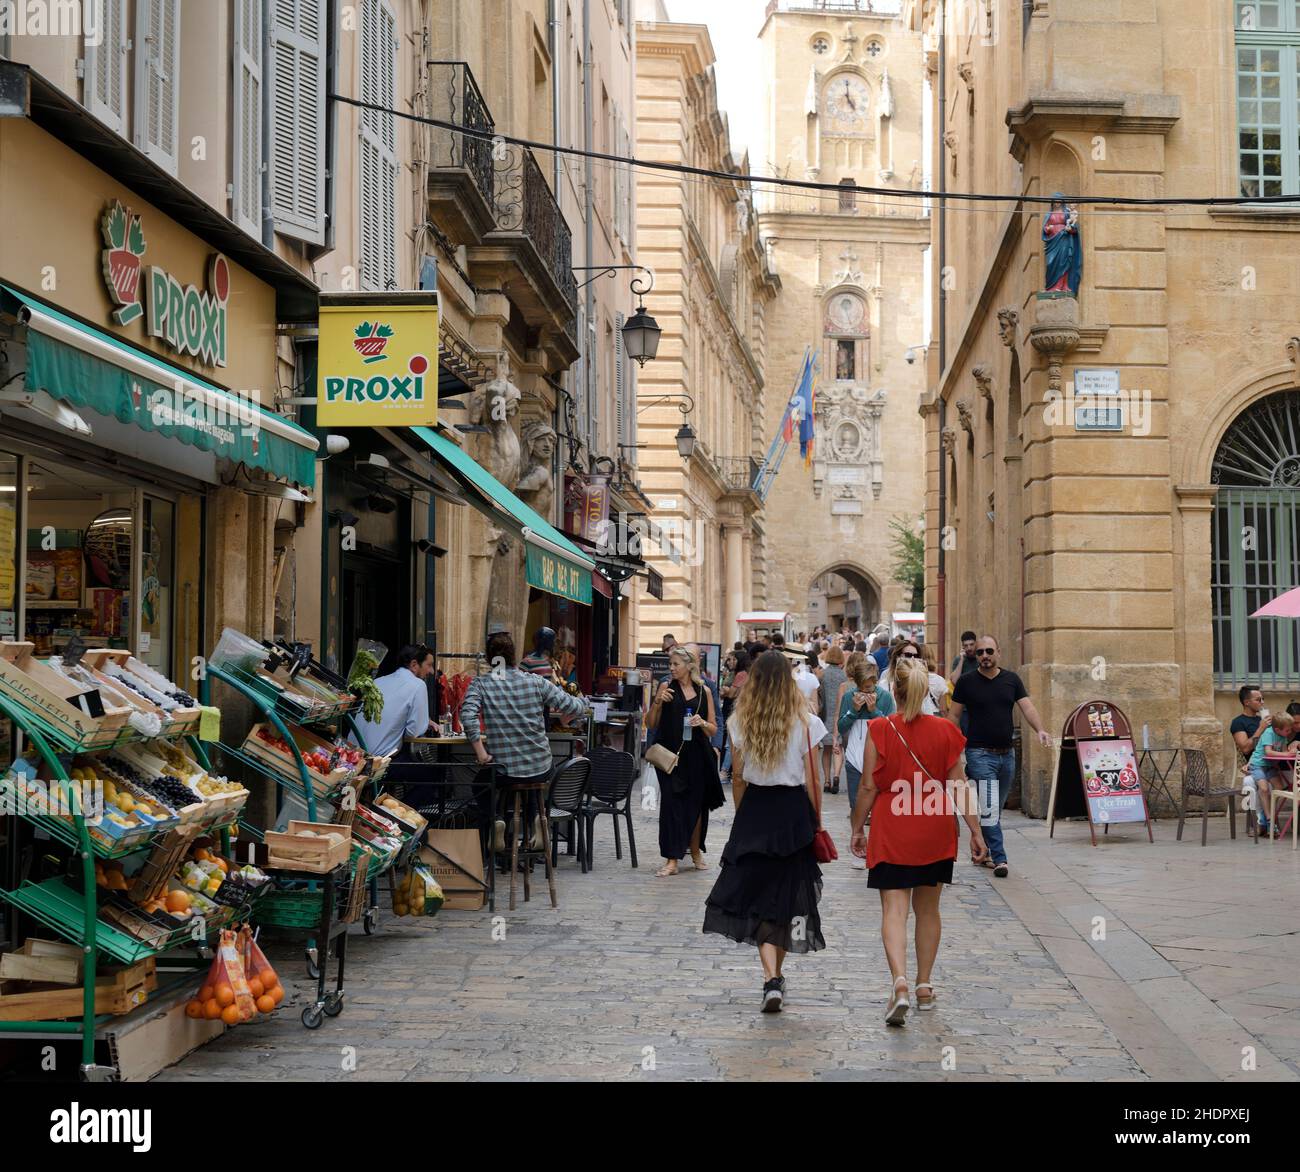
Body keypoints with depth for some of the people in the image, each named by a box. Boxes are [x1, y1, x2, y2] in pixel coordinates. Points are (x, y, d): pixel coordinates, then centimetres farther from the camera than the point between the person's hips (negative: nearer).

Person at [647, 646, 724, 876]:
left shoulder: (704, 691, 6)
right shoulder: (666, 687, 2)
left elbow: (713, 729, 10)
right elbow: (651, 725, 4)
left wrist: (702, 723, -11)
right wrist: (657, 703, -11)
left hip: (697, 756, 2)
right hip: (671, 754, -2)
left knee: (696, 805, 10)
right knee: (671, 803, -7)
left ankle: (695, 851, 30)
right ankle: (672, 859, -4)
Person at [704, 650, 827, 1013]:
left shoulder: (741, 721, -1)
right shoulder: (805, 723, -7)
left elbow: (737, 777, 4)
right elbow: (812, 781, -5)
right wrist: (817, 822, 6)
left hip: (754, 809, 1)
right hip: (794, 810, -1)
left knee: (757, 893, 3)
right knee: (785, 894, 13)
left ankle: (771, 978, -13)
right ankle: (776, 975, 24)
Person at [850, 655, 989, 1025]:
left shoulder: (879, 729, -8)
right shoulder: (944, 731, -3)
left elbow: (869, 786, -5)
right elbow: (959, 785, -2)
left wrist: (857, 829, 6)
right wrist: (975, 831, 5)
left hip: (891, 829, -2)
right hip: (936, 830, 3)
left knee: (894, 909, -3)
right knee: (927, 908, 16)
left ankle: (900, 983, -22)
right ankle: (924, 986, 23)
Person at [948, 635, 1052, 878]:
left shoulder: (1011, 680, 7)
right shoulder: (967, 681, -1)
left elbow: (1027, 707, -2)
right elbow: (954, 715, 3)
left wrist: (1040, 730, -20)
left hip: (1007, 753, 4)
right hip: (980, 753, -4)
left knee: (997, 808, 13)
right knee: (990, 808, -13)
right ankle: (999, 858, -11)